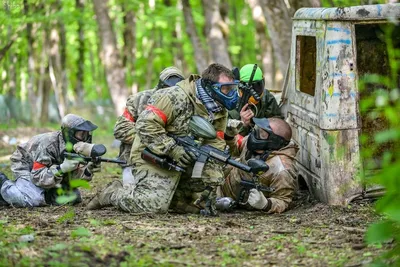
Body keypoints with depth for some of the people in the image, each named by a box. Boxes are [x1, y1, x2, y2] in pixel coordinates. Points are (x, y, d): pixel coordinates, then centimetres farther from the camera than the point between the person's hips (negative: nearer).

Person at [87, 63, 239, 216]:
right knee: (154, 205, -21)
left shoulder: (220, 111, 0)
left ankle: (178, 197, 13)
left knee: (215, 176, -6)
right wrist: (173, 149, -30)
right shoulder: (177, 97, -23)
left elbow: (215, 144, -1)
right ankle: (113, 194, 5)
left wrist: (209, 189, -10)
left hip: (183, 158, 7)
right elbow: (145, 125, -24)